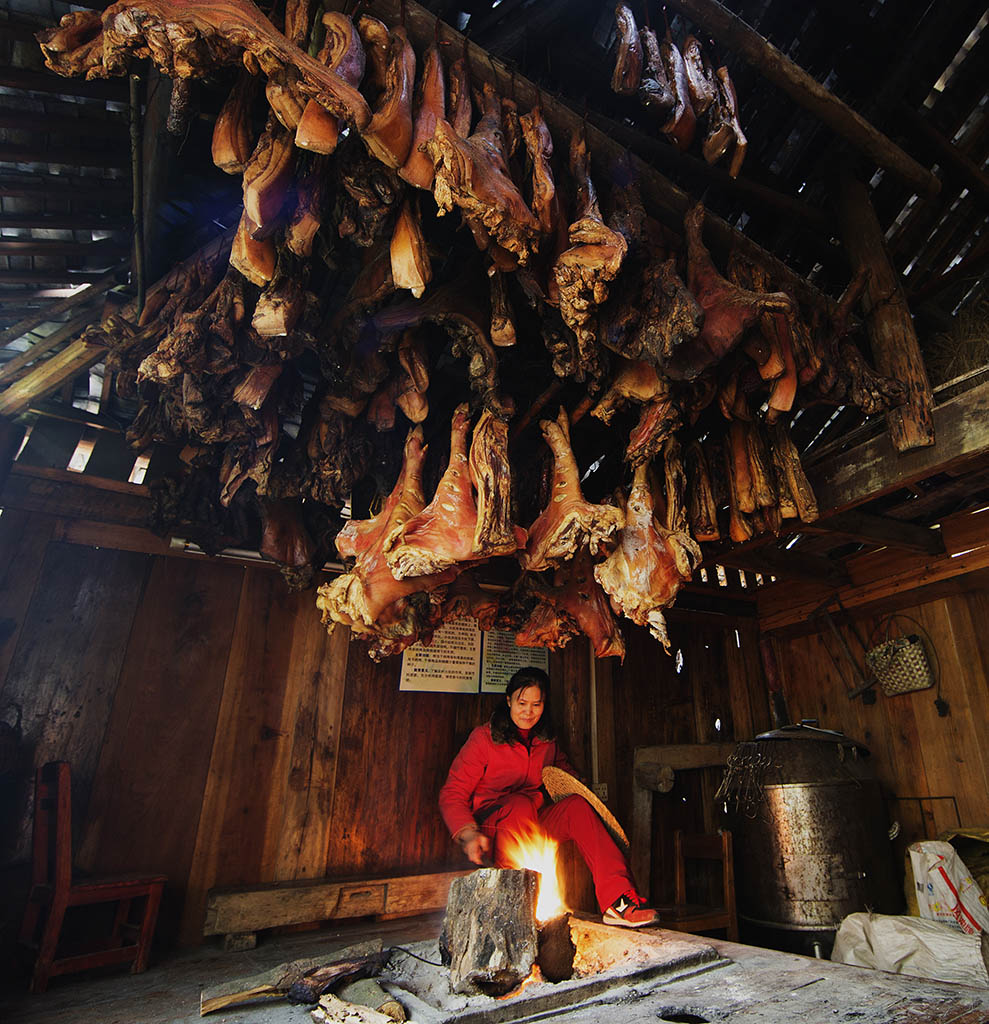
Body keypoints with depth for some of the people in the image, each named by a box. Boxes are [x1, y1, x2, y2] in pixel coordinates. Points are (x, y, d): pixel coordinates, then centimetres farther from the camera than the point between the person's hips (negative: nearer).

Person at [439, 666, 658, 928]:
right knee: (520, 804, -35)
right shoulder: (484, 738, -7)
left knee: (577, 805, -22)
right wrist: (469, 834, -24)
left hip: (534, 826, 5)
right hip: (491, 827, -4)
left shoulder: (547, 740, 9)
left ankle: (617, 901, -29)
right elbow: (452, 794, -8)